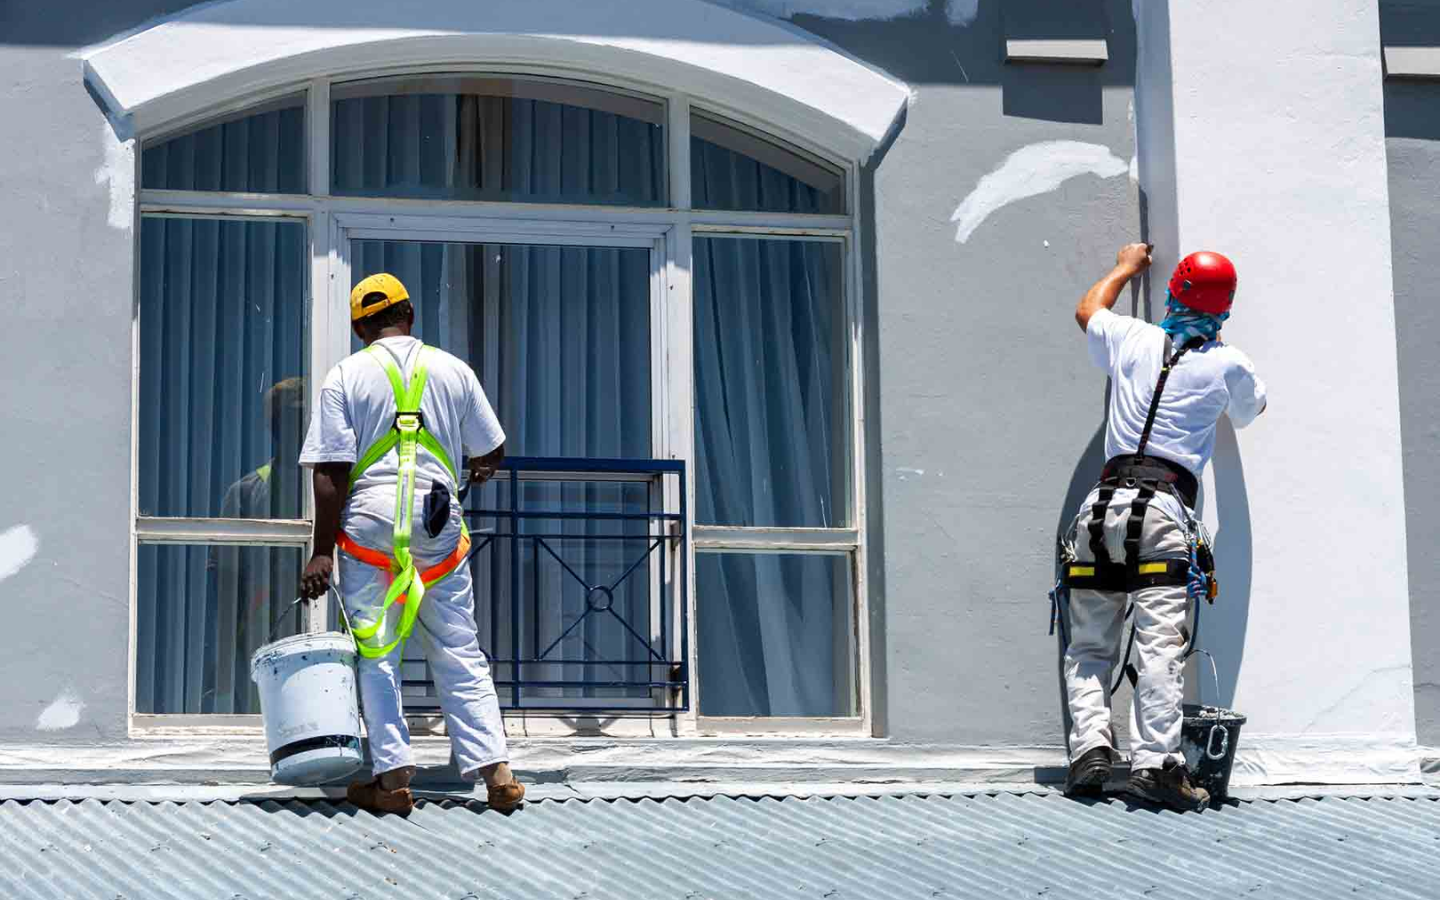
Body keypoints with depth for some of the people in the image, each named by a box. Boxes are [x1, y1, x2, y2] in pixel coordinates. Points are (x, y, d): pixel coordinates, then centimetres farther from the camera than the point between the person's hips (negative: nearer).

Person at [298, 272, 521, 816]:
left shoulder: (345, 377, 1)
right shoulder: (453, 371, 9)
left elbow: (332, 472, -5)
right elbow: (491, 452, 15)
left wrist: (323, 551, -4)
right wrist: (481, 471, 39)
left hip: (369, 523, -2)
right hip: (438, 524, 2)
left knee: (376, 657, 4)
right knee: (460, 653, 8)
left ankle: (393, 777, -2)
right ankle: (495, 771, 3)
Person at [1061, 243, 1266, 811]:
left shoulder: (1131, 339, 14)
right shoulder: (1227, 365, 8)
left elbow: (1087, 310, 38)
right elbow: (1250, 410, 32)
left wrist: (1125, 268, 56)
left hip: (1105, 503, 3)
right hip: (1164, 508, -3)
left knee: (1089, 645, 8)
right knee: (1161, 642, -11)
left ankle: (1090, 748, -6)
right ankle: (1154, 763, -21)